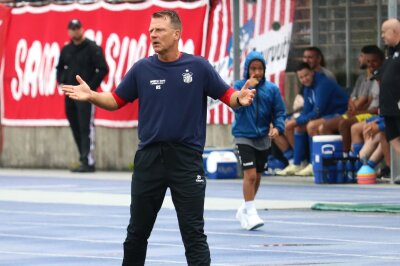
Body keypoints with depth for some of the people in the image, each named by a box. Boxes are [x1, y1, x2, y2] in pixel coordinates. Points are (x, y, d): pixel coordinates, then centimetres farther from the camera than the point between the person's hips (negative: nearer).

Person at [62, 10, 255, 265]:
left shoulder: (198, 66, -2)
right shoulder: (141, 69, 4)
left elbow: (227, 95, 0)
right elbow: (116, 100, 12)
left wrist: (240, 98, -23)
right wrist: (91, 95, -6)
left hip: (186, 159, -3)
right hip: (149, 158, 3)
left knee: (193, 232, -5)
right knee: (137, 231, 11)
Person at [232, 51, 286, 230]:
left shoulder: (271, 89, 2)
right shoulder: (238, 86, -3)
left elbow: (279, 112, 4)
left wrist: (277, 127, -14)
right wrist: (248, 88, -24)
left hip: (263, 137, 4)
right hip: (243, 136, -4)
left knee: (257, 177, 12)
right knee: (250, 174, -16)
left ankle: (244, 210, 30)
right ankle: (251, 213, -12)